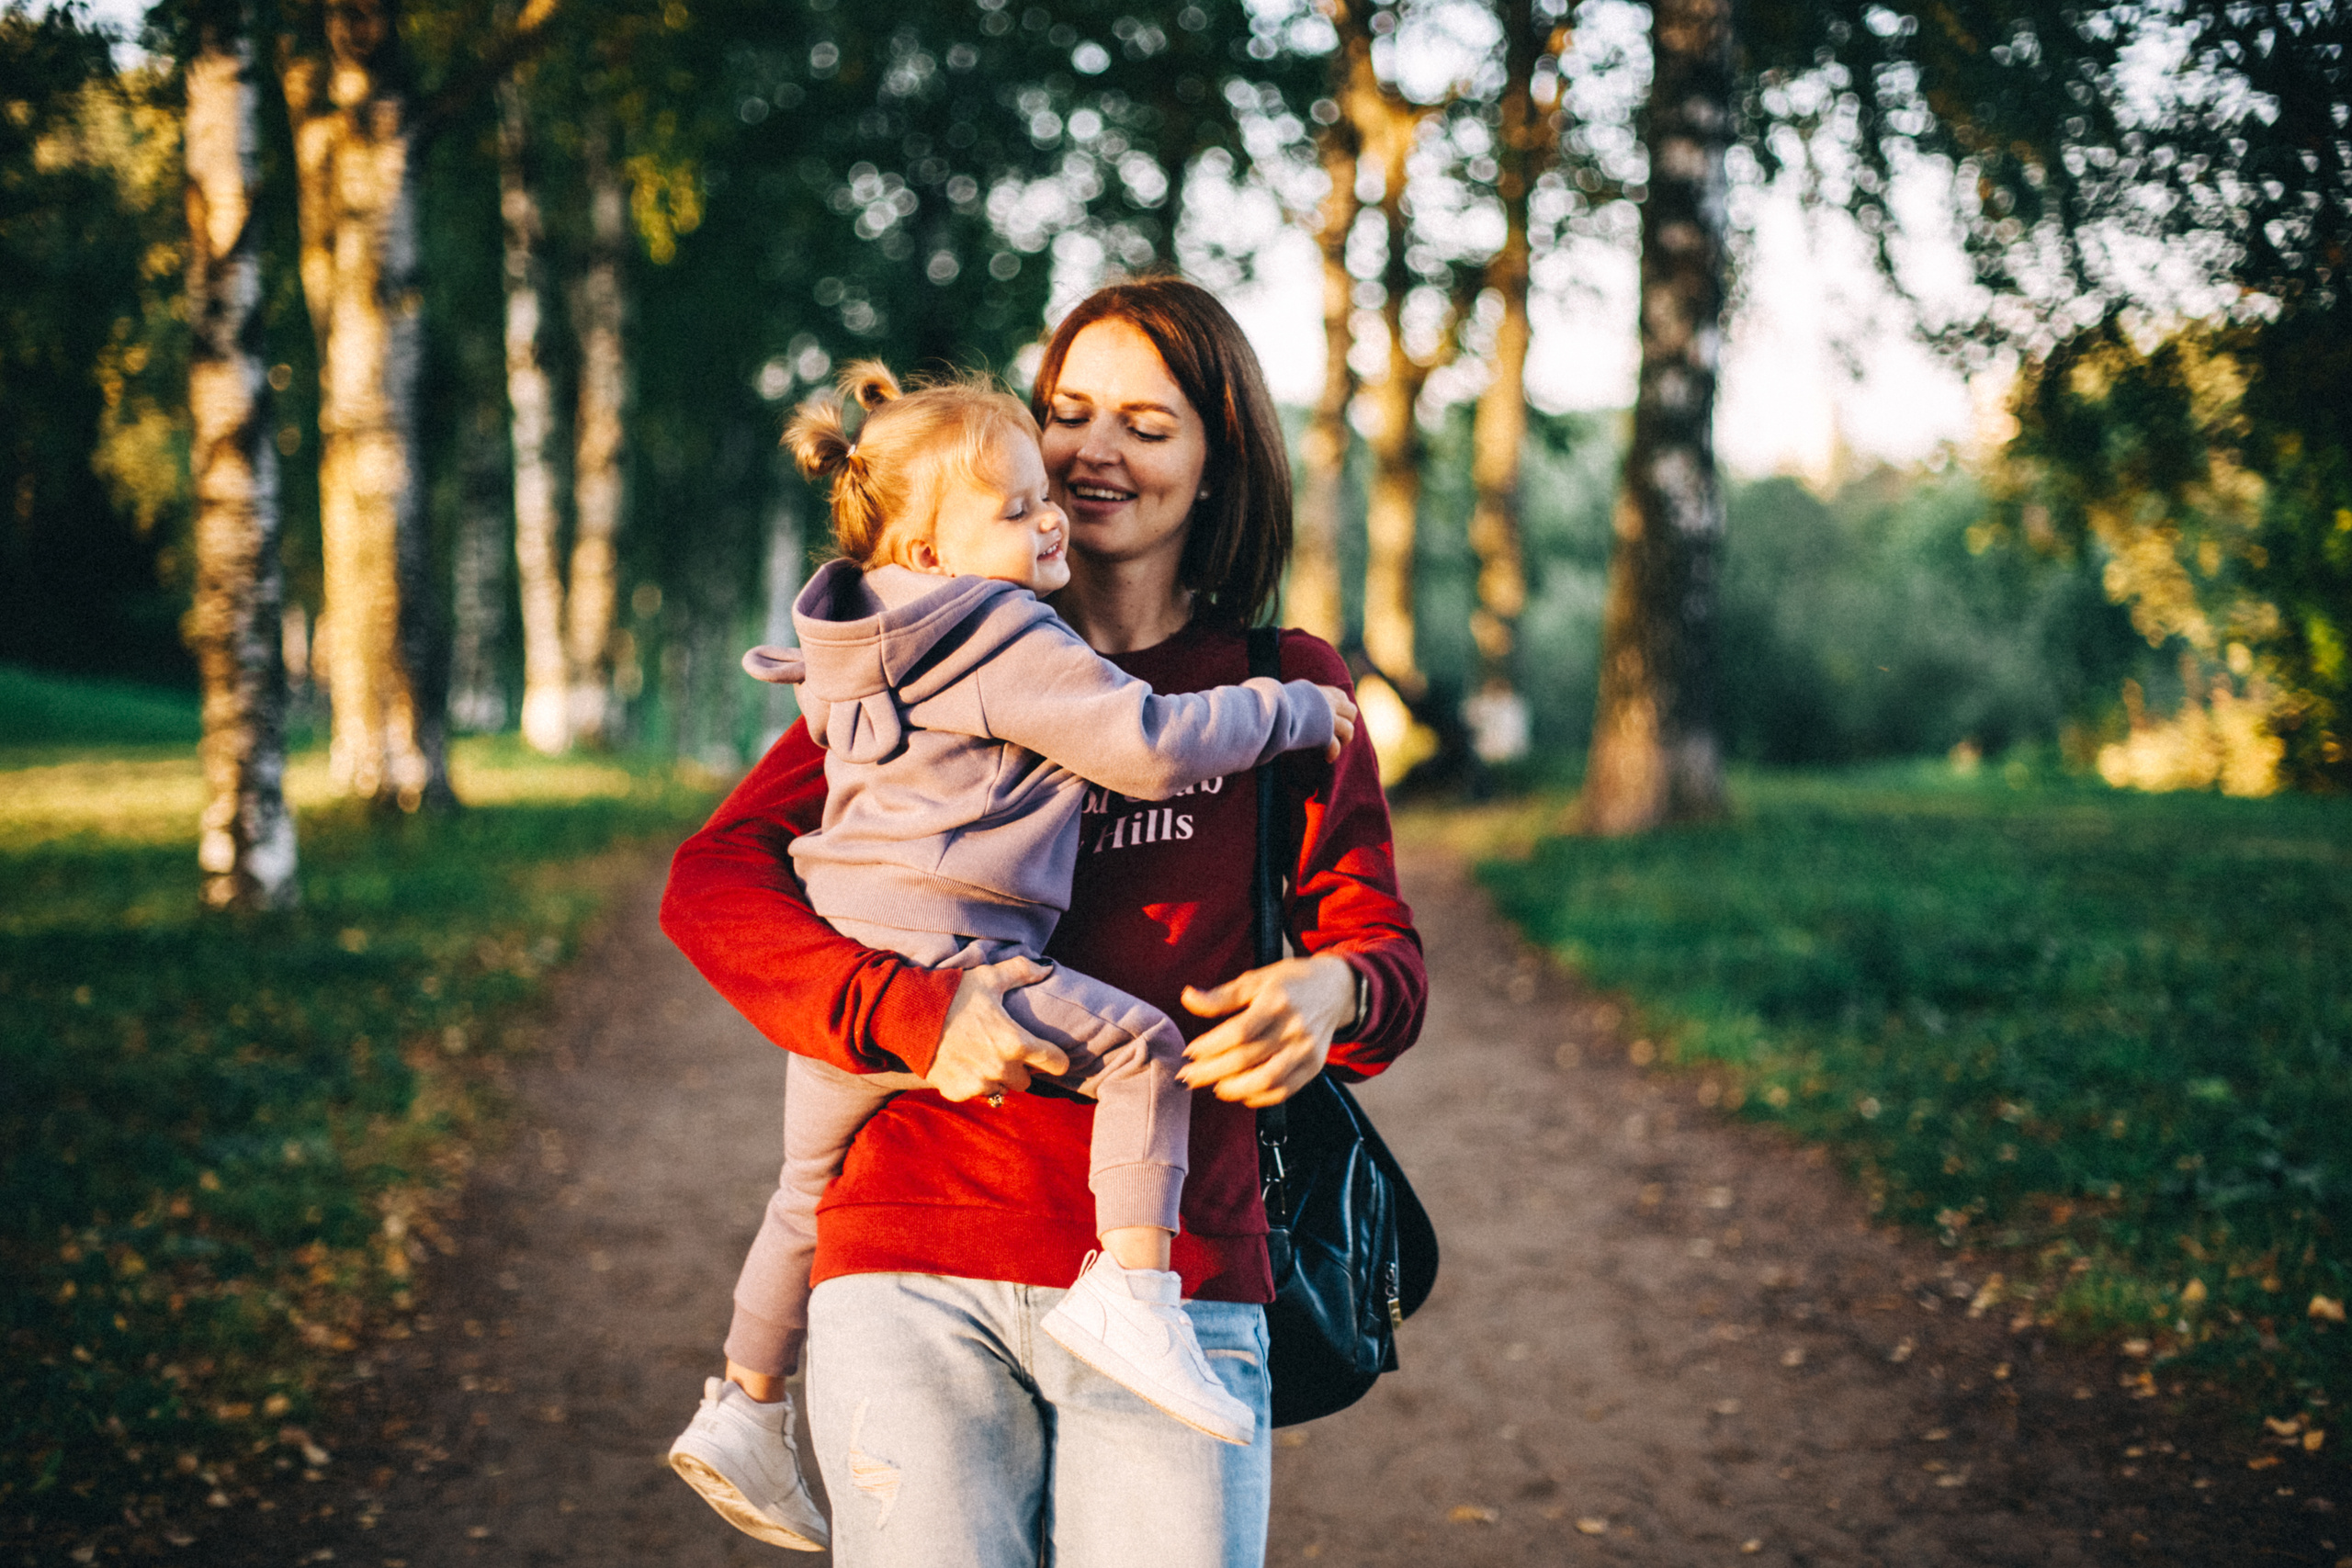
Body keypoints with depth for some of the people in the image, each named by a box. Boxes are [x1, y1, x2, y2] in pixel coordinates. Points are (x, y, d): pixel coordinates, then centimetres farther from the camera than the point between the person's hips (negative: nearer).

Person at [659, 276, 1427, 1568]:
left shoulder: (1283, 688, 14)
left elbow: (1383, 945, 13)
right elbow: (711, 882, 3)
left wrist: (1330, 992, -12)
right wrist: (906, 1007, -15)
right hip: (916, 1277, 0)